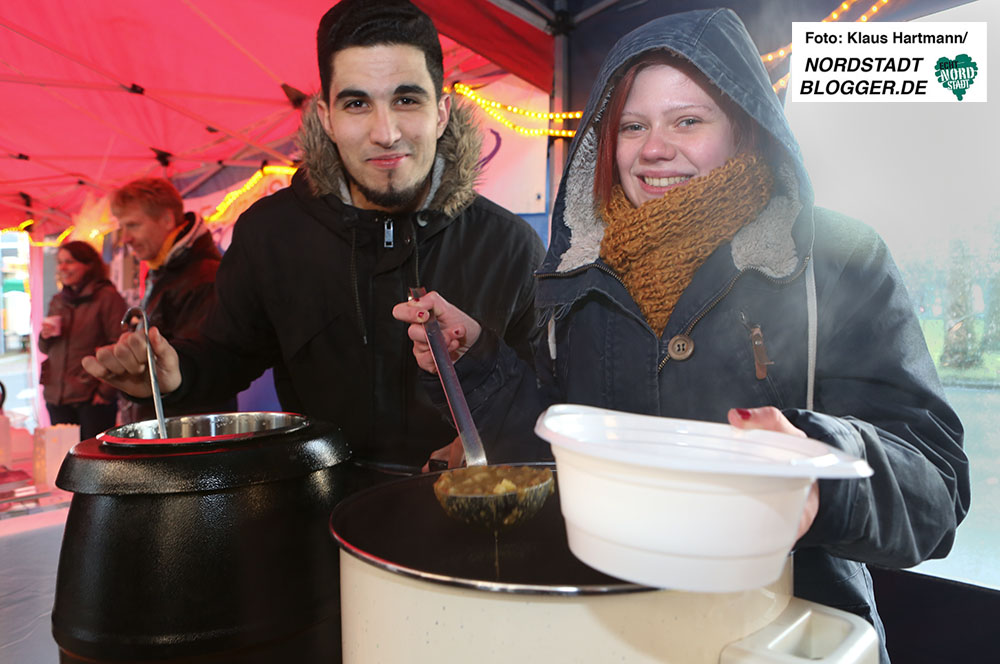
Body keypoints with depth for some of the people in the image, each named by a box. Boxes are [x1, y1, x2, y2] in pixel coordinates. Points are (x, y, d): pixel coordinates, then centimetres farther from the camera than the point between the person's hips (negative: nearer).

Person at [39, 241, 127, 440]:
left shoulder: (108, 297, -5)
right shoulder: (57, 301, 16)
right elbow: (45, 349, 25)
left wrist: (106, 391, -14)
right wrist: (45, 337, 1)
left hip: (93, 398, -6)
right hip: (56, 395, 6)